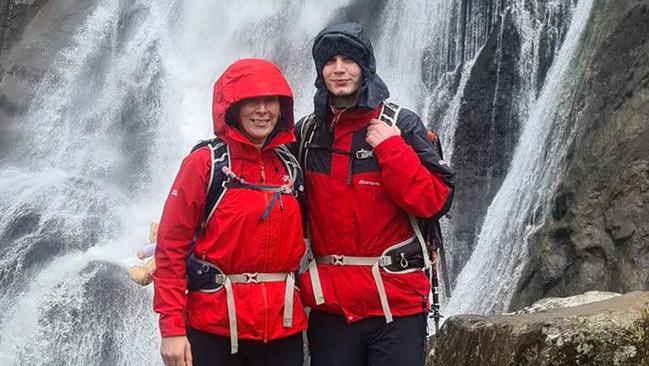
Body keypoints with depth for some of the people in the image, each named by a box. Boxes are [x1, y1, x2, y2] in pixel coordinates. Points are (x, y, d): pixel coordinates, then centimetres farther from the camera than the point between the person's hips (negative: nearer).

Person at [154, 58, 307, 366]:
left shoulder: (291, 166, 7)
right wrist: (172, 328, -12)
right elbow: (171, 248, -8)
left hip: (282, 329, 4)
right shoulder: (204, 164, -5)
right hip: (213, 329, -4)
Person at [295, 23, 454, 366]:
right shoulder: (306, 132, 7)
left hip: (397, 302, -3)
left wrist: (392, 149, -16)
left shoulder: (400, 124, -3)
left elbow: (435, 200, -9)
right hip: (330, 305, 3)